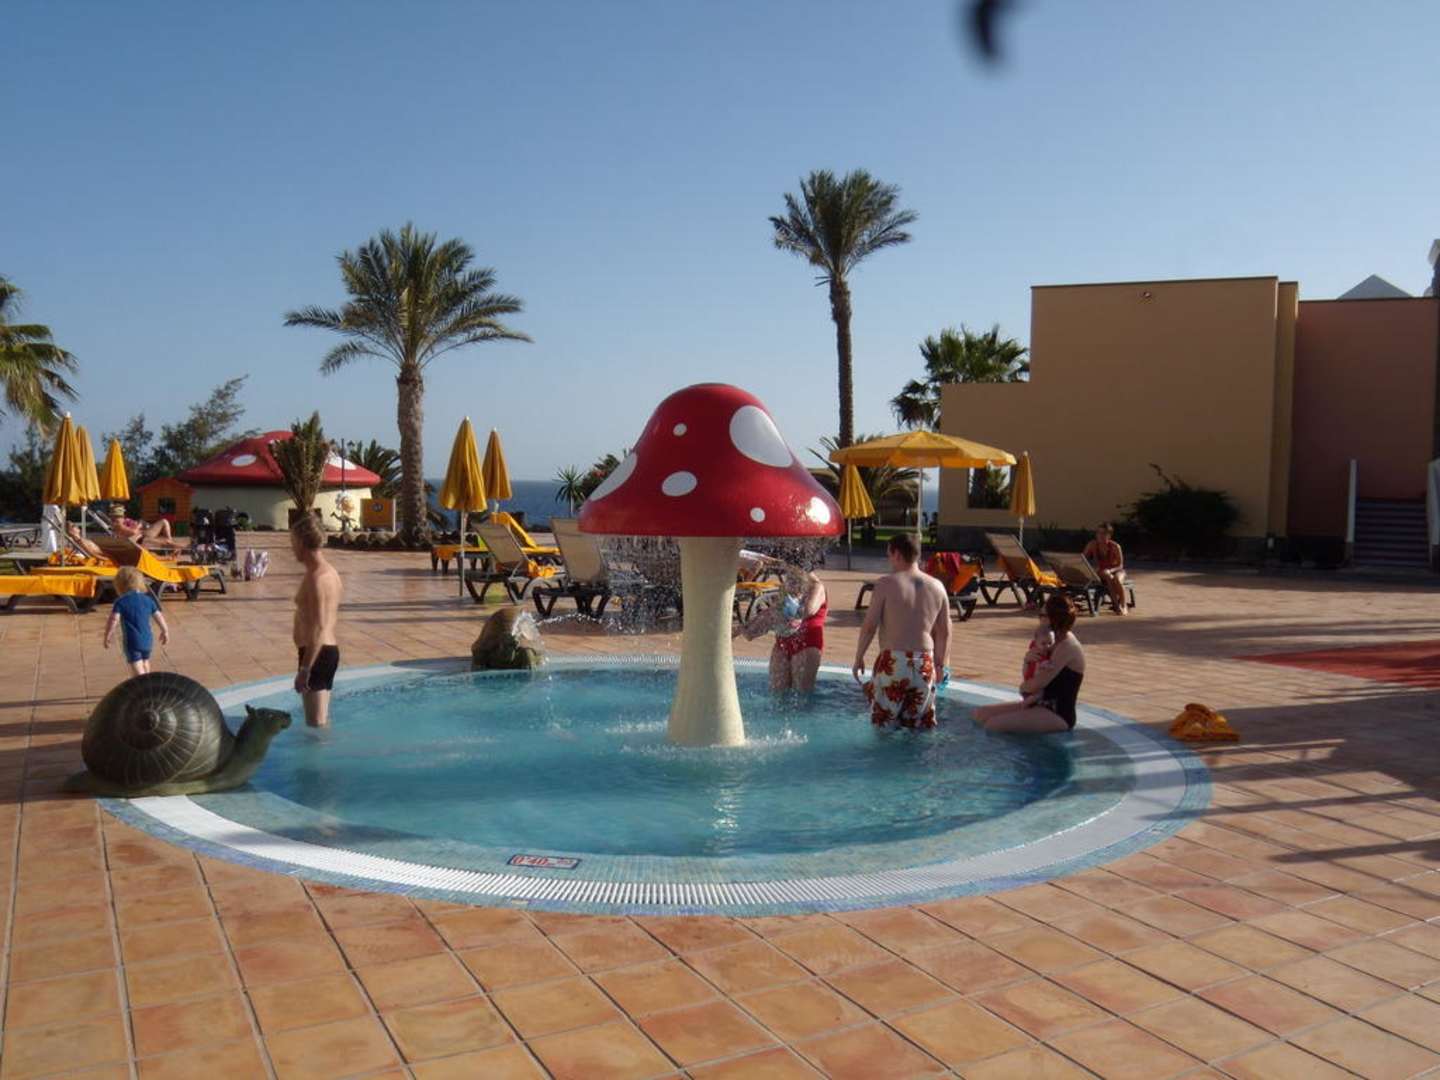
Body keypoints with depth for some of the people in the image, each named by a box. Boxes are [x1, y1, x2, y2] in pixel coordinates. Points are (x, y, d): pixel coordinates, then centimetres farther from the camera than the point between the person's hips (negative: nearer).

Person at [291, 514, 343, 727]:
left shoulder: (316, 578, -19)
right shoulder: (329, 571, 12)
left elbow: (319, 628, -25)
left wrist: (304, 669, -24)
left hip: (317, 654, -10)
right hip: (329, 649, 10)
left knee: (316, 724, -3)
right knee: (322, 720, 20)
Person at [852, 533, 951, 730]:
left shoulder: (886, 584, -7)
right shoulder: (937, 587, 5)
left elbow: (869, 627, -8)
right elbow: (944, 633, 9)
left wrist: (858, 658, 4)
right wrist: (942, 665, 20)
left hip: (893, 662, -4)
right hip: (924, 665, 4)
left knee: (884, 728, 7)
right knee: (921, 727, 15)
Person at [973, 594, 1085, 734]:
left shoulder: (1068, 647, -18)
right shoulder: (1058, 642, 13)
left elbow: (1035, 685, -20)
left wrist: (1024, 686, 3)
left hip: (1058, 715, -10)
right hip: (1043, 705, 10)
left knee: (993, 725, -23)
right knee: (981, 714, 2)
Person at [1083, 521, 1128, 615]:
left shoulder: (1115, 547, -15)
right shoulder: (1092, 545, -11)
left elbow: (1120, 565, -12)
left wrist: (1110, 570, -31)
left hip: (1116, 570, -1)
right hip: (1100, 573, 1)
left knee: (1117, 579, -35)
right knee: (1109, 577, -34)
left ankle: (1123, 606, -19)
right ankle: (1116, 605, -27)